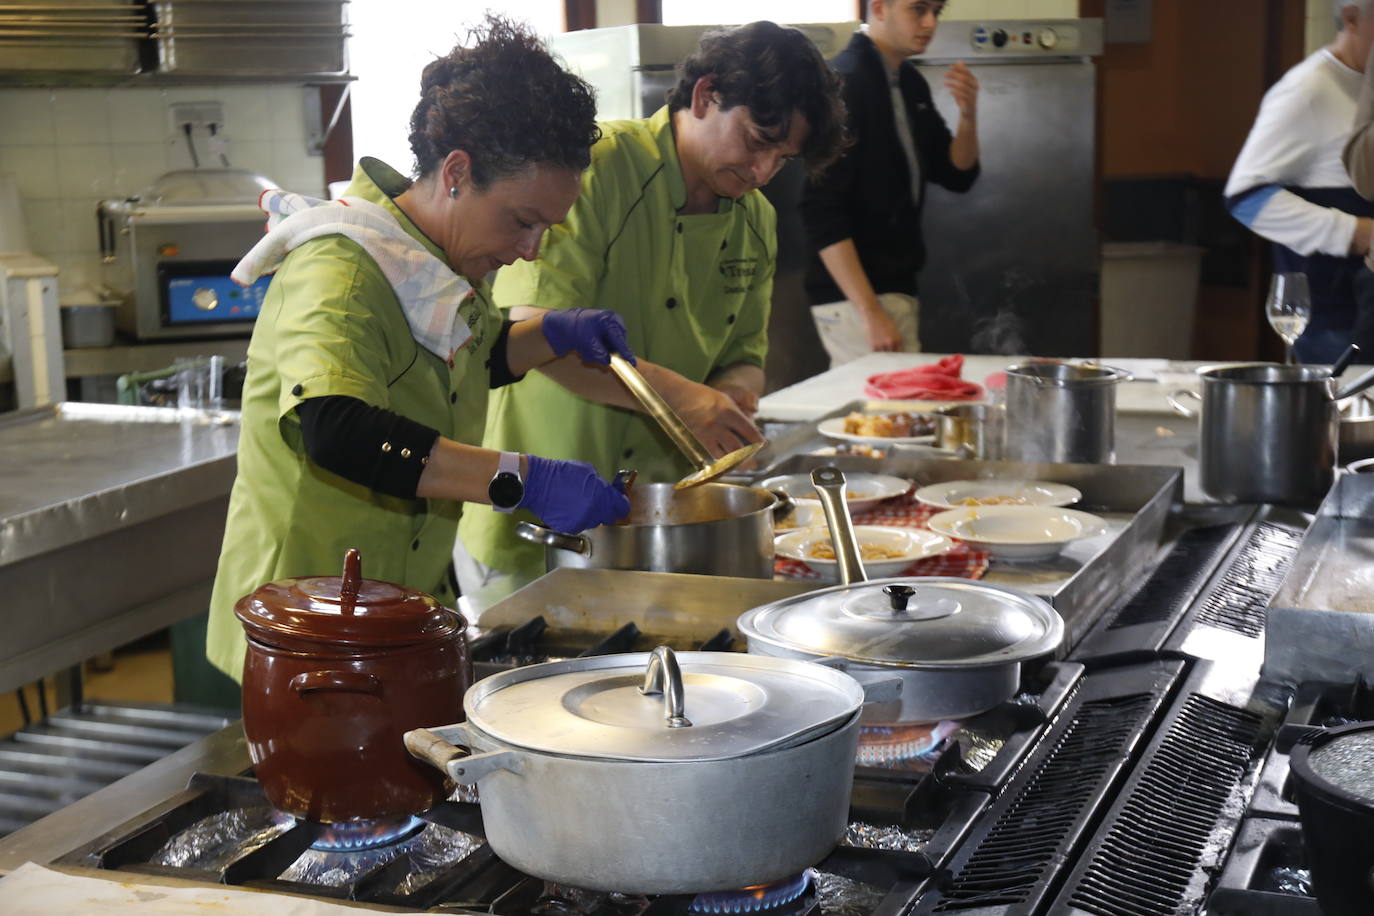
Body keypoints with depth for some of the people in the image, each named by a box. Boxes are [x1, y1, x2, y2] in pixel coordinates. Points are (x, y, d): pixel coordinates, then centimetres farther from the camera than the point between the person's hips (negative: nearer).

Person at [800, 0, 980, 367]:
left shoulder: (911, 82, 12)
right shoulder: (843, 82, -13)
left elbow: (957, 175, 17)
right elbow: (822, 212, -19)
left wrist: (968, 114, -4)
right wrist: (870, 313, -23)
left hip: (898, 289, 8)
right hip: (854, 297, -8)